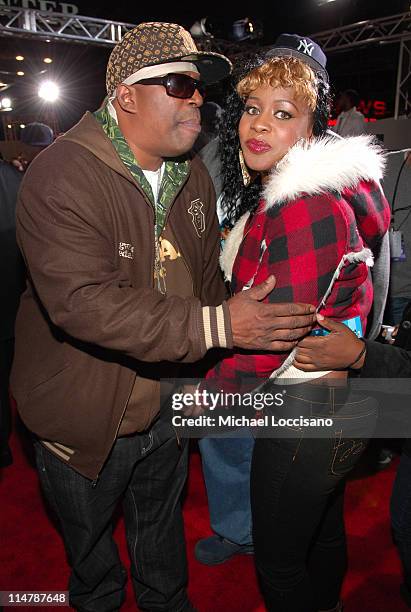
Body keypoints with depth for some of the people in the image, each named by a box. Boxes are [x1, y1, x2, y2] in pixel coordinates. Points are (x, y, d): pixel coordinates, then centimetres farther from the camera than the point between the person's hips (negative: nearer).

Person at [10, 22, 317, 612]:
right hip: (83, 423, -5)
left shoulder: (194, 178, -1)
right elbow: (83, 302, -34)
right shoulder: (61, 176, -23)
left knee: (162, 526, 30)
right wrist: (217, 326, -37)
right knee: (89, 540, 24)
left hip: (166, 408, 5)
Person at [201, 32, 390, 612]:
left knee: (278, 562, 12)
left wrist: (210, 392, -12)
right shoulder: (276, 193, 8)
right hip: (332, 397, 10)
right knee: (322, 535, 30)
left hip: (307, 411, -10)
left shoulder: (308, 205, -24)